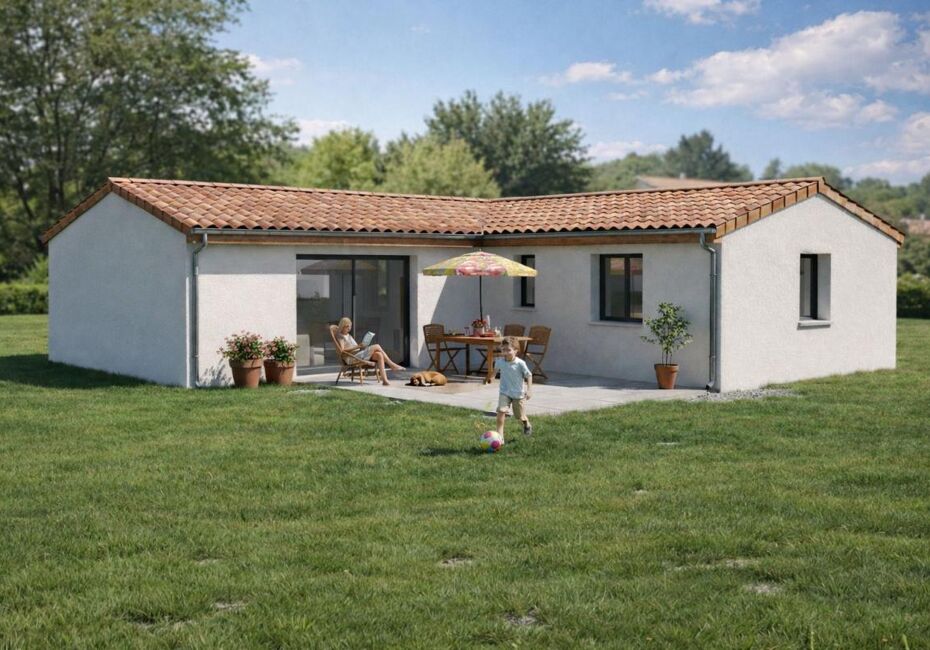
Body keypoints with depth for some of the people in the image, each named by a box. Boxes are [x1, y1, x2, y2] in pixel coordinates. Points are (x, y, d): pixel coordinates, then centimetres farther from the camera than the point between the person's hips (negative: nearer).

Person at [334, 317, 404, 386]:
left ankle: (384, 379, -30)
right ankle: (392, 365, -9)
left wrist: (361, 346, 3)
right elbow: (342, 350, -15)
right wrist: (357, 347, -19)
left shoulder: (349, 335, 28)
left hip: (360, 353, 8)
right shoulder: (340, 336, 0)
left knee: (379, 355, -19)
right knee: (377, 346, -19)